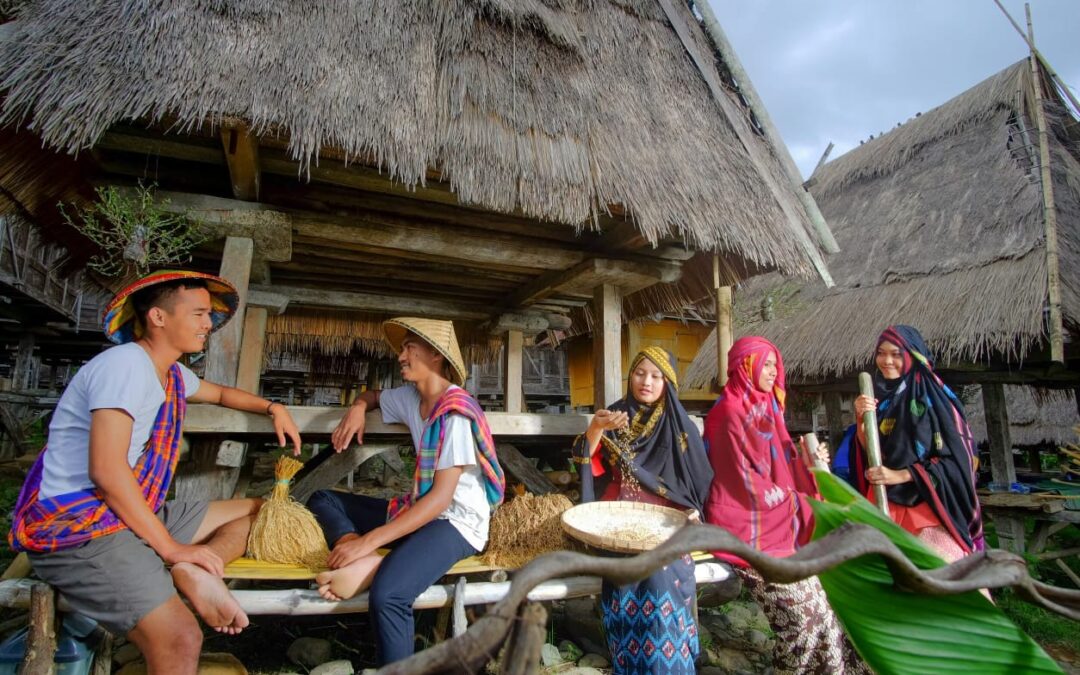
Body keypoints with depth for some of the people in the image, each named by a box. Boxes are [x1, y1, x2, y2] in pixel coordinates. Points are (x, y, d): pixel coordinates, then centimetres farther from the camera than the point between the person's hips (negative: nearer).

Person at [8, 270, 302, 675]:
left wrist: (273, 408, 13)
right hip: (76, 529, -10)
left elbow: (221, 394, 32)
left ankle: (196, 572, -12)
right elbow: (107, 470, -24)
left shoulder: (172, 374, 10)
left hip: (139, 514, 10)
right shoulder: (126, 363, -17)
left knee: (260, 510, 8)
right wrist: (170, 548, -19)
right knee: (181, 641, -30)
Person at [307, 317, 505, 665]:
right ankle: (364, 564, -20)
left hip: (457, 523, -9)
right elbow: (371, 395, 27)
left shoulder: (456, 412, -19)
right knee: (322, 501, 6)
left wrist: (370, 540, -25)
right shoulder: (409, 397, 5)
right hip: (420, 511, 9)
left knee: (387, 594, -35)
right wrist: (358, 408, 2)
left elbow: (442, 496, -23)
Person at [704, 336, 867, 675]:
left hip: (774, 522, 9)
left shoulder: (763, 408, 12)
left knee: (823, 591, 2)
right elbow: (746, 484, -18)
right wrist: (798, 501, -8)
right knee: (804, 603, -8)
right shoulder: (731, 414, -16)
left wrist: (807, 462, 1)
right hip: (748, 526, -8)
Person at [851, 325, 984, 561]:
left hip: (931, 504, -3)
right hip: (885, 504, 3)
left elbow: (954, 458, -7)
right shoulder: (878, 396, 8)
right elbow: (866, 457, 5)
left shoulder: (935, 396, -4)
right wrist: (861, 419, -12)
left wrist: (900, 475, -15)